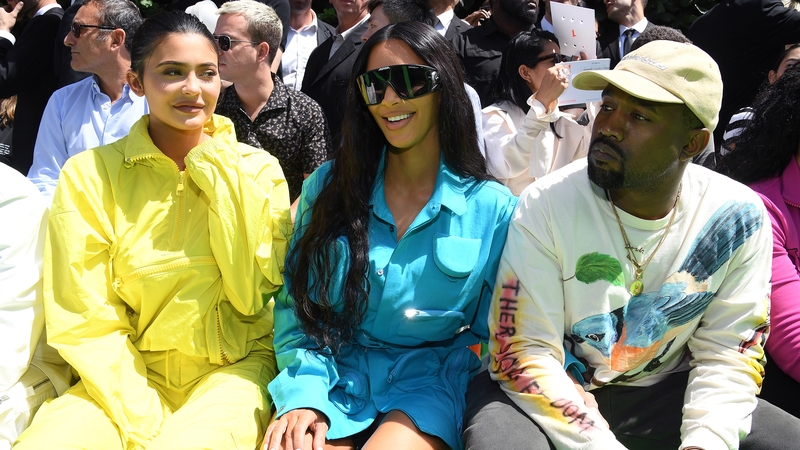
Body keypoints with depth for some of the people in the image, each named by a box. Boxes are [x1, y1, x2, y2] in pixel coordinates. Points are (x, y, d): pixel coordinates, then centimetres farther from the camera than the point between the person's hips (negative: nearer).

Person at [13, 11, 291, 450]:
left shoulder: (257, 168, 0)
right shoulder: (89, 174, -3)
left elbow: (254, 294, -11)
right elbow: (87, 323, -5)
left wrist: (216, 168, -12)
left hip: (233, 368, -1)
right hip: (132, 376, 1)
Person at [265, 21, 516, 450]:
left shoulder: (493, 209, -1)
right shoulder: (328, 185, 4)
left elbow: (487, 334, 5)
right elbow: (295, 304, 4)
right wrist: (304, 395, -11)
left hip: (427, 383, -1)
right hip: (332, 379, 2)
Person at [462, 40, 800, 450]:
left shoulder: (737, 216, -8)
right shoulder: (545, 206, -17)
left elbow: (728, 353, -2)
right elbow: (525, 354, -18)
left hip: (662, 390, 3)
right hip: (551, 394, -3)